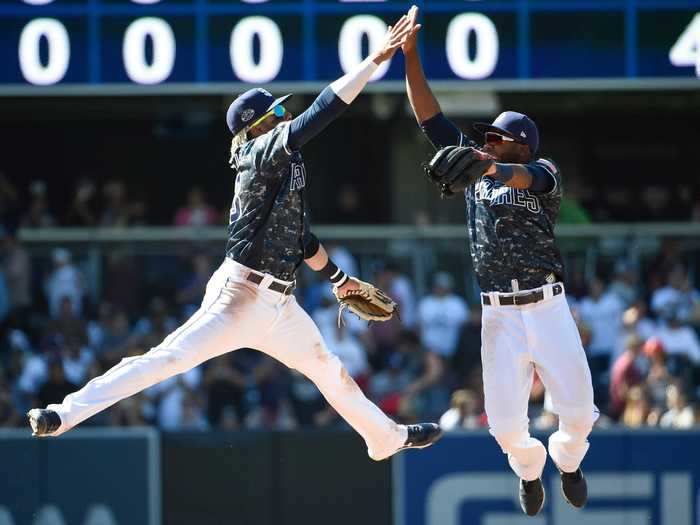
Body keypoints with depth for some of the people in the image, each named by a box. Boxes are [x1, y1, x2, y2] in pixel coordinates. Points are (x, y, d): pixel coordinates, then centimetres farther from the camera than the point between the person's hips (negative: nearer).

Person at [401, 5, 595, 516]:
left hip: (548, 308, -3)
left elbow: (525, 178, -25)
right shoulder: (476, 170, 13)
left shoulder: (544, 172, 1)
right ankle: (529, 469, 29)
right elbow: (430, 117, 10)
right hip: (499, 316, 3)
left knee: (578, 408, -3)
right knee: (505, 422, -4)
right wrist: (410, 54, 2)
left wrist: (496, 168, -47)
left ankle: (568, 461, 31)